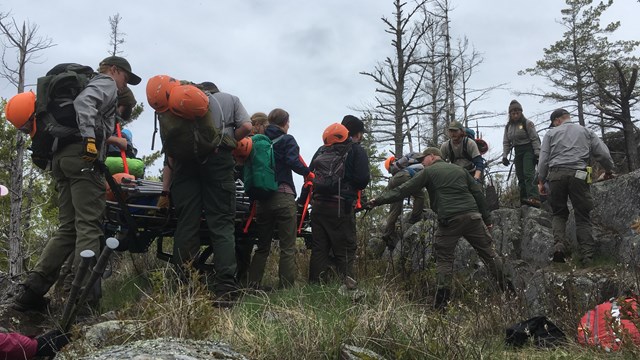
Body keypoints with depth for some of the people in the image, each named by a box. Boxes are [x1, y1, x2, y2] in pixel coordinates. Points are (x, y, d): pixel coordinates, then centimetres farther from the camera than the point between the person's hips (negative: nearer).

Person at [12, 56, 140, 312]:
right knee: (89, 226, -12)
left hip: (60, 156, 9)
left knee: (68, 228, 8)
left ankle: (32, 290, 2)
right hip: (83, 157, -9)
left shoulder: (89, 84, 34)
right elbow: (83, 102, -15)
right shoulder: (106, 83, 8)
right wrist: (90, 138, -25)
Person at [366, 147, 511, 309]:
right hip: (473, 216, 4)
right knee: (489, 253, 13)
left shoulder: (428, 172, 9)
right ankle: (507, 288, 15)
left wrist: (378, 200, 4)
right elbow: (478, 193, 18)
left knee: (444, 259, 7)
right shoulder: (460, 169, 23)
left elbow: (404, 190, 2)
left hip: (449, 220, -4)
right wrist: (486, 218, 21)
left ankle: (442, 299, 2)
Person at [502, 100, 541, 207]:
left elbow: (535, 139, -8)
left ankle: (534, 198, -33)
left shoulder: (527, 123, -4)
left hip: (528, 151, -6)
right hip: (518, 153, 6)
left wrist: (537, 153, -16)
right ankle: (524, 200, 6)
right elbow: (506, 142, 14)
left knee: (528, 174, -22)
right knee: (520, 177, 4)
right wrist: (504, 156, 3)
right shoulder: (508, 126, 13)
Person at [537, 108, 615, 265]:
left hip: (556, 174, 0)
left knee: (558, 213, 13)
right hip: (578, 175, 0)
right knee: (583, 216, 5)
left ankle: (559, 245, -9)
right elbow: (603, 154, 12)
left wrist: (541, 181, 12)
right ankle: (588, 255, -1)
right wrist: (609, 170, 29)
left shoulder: (551, 133, 13)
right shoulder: (586, 132, 17)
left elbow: (543, 159, 7)